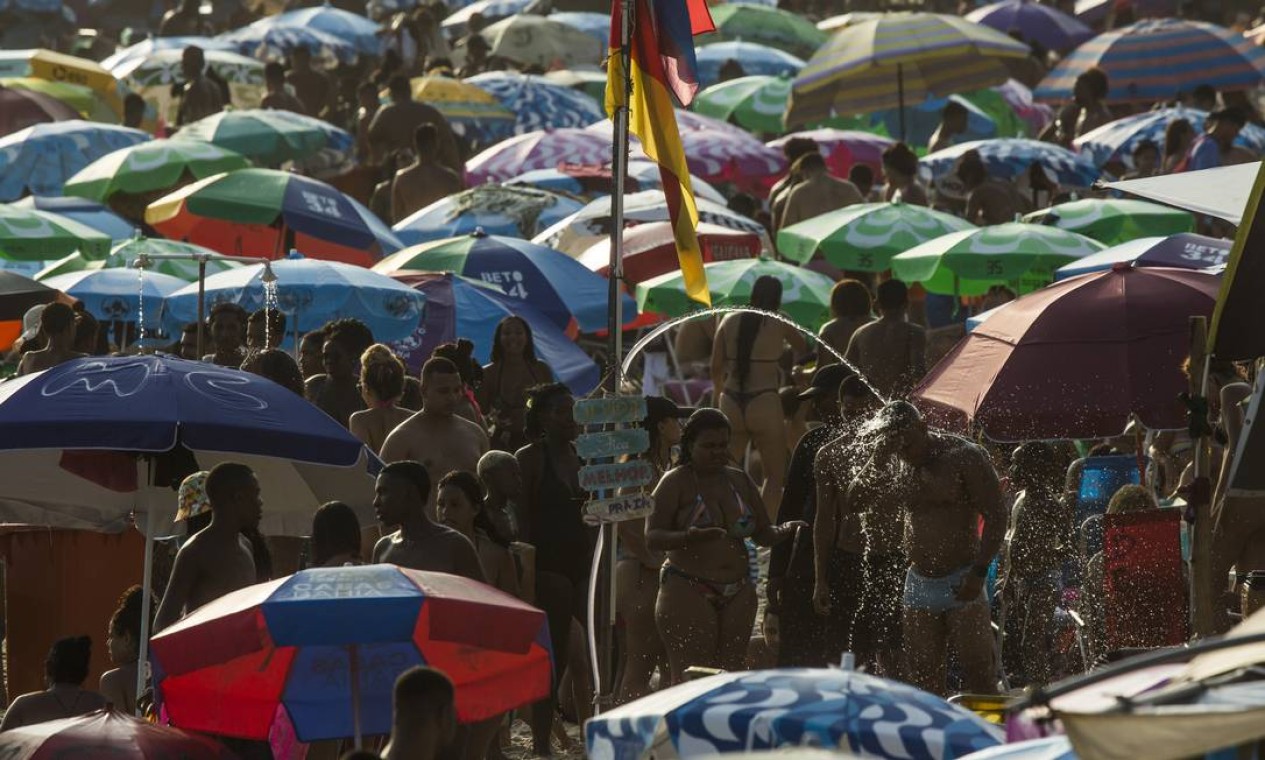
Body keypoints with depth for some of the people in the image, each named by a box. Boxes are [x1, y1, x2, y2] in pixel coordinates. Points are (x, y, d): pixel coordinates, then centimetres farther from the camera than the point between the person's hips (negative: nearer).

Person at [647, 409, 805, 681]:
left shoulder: (739, 481, 14)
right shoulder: (675, 483, -3)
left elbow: (763, 534, 19)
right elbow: (652, 538, -11)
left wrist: (787, 530, -3)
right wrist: (689, 537, -29)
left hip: (737, 594, 6)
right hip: (688, 592, -6)